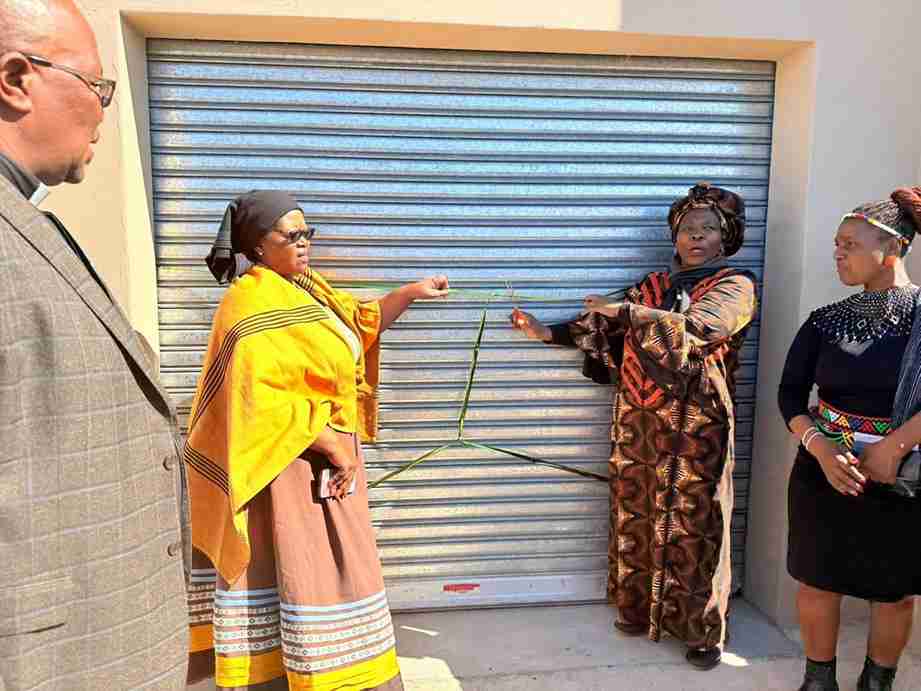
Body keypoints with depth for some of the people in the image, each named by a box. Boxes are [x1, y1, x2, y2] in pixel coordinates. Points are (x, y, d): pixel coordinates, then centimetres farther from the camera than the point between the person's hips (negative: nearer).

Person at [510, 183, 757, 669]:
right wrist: (548, 332, -2)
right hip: (637, 418, 5)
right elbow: (606, 327, 8)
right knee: (636, 512, 11)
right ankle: (639, 607, 28)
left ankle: (703, 629, 16)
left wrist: (626, 310, -21)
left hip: (694, 424, -4)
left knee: (693, 522, 1)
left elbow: (695, 328, -20)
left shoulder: (736, 286, -1)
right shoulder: (654, 285, 13)